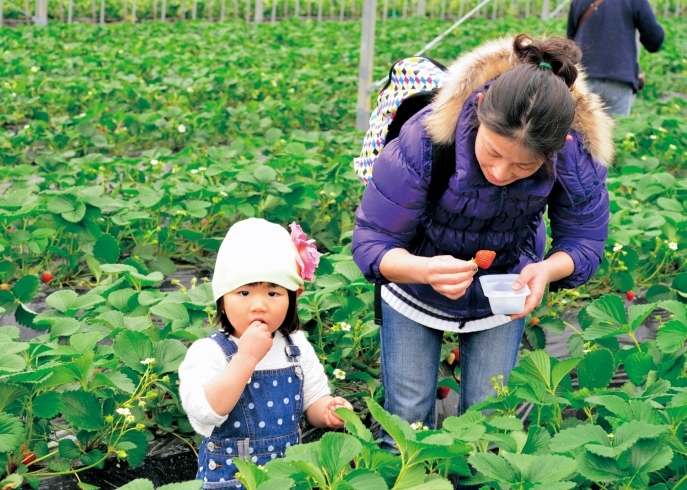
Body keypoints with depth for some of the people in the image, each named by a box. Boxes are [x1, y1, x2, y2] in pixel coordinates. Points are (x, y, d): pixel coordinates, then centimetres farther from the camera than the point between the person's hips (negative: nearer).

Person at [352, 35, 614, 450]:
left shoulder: (578, 157, -32)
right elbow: (372, 241, -30)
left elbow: (584, 241, -15)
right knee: (408, 415, 5)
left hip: (503, 293, 2)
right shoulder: (424, 140, -39)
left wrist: (547, 270, -39)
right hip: (417, 280, -1)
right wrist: (425, 269, -51)